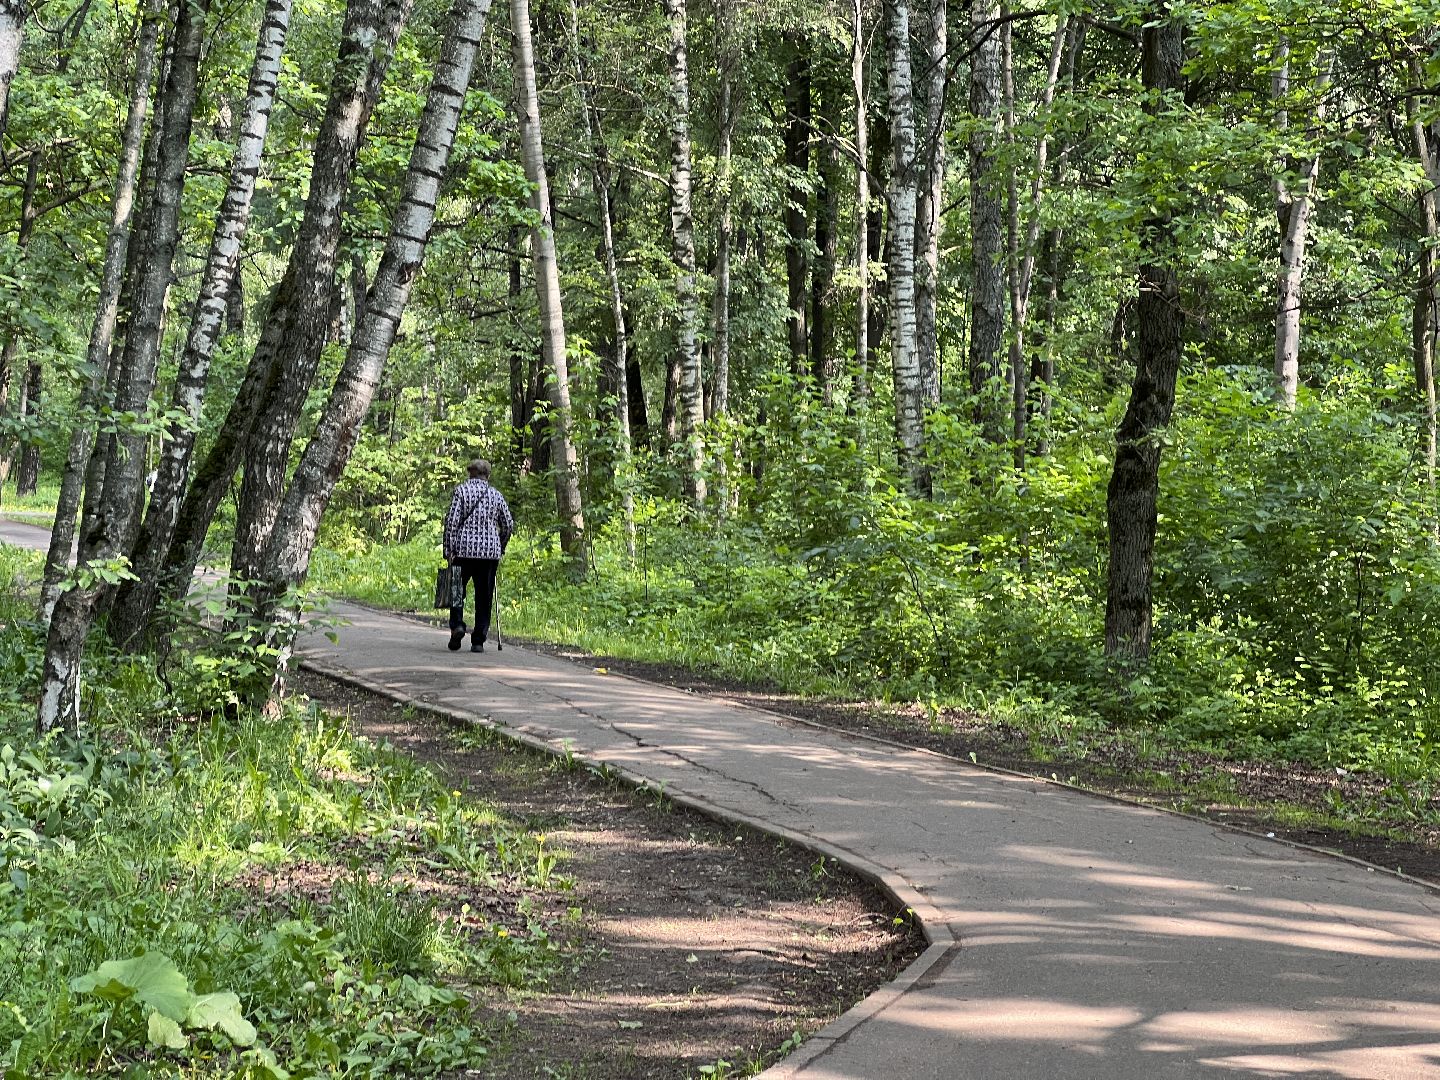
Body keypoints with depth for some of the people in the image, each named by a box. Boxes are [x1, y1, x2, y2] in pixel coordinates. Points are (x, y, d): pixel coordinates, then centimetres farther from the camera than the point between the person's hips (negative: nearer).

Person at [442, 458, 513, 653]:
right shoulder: (496, 495, 9)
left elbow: (452, 521, -6)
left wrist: (449, 549, -3)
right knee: (484, 596, 5)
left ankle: (457, 624, -14)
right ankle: (478, 641, 3)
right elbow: (508, 524, 9)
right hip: (490, 551, 2)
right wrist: (500, 548, 21)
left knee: (457, 590, 10)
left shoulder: (461, 491, 1)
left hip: (464, 549, -2)